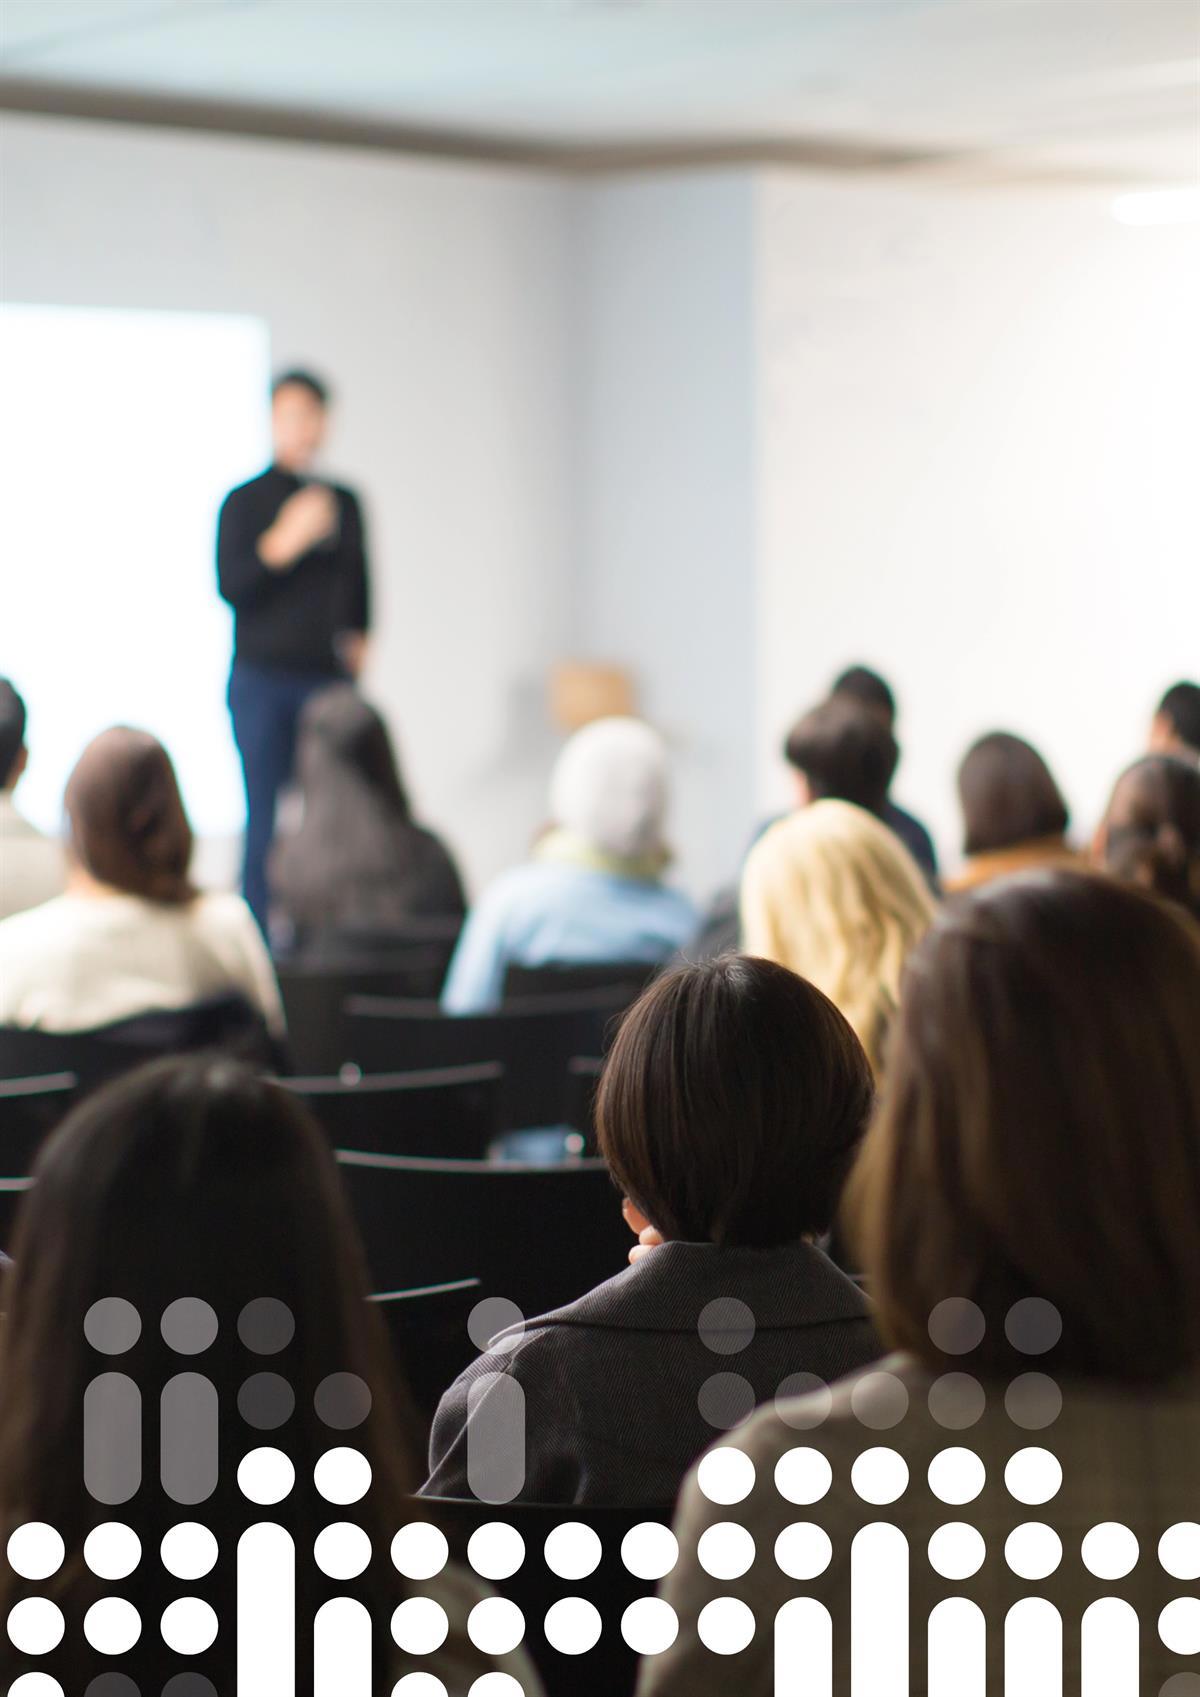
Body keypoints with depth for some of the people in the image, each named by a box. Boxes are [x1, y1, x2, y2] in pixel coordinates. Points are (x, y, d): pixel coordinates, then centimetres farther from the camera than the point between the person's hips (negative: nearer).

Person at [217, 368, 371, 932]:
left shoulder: (343, 500, 14)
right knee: (266, 822, -5)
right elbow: (230, 585, -7)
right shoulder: (245, 501, 3)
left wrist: (358, 639, 7)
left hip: (329, 677, 3)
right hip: (263, 679, -3)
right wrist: (286, 540, -16)